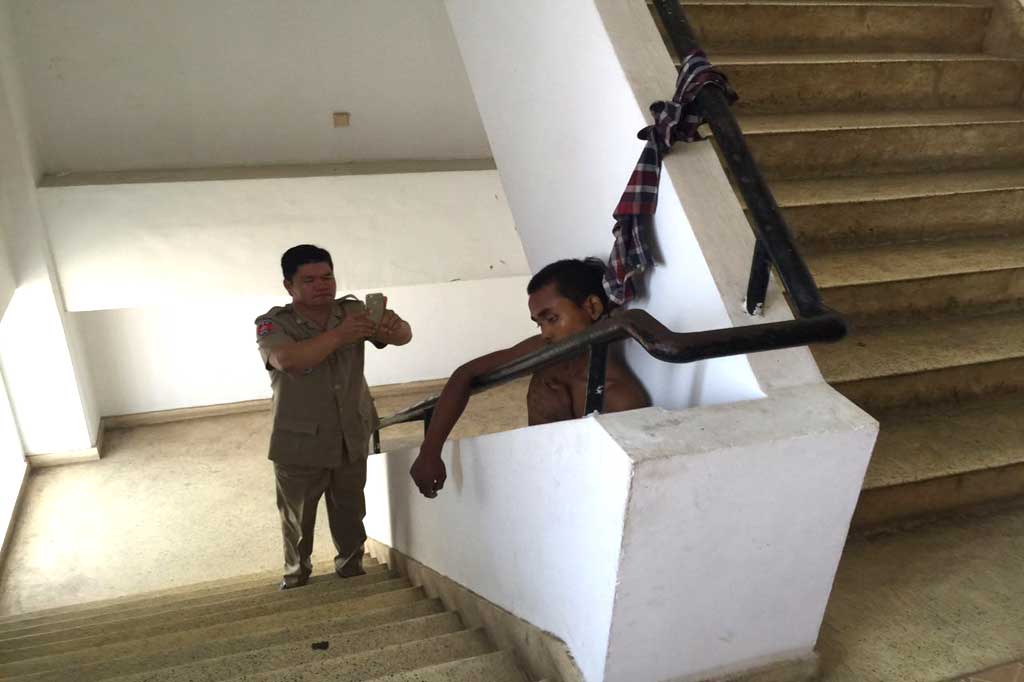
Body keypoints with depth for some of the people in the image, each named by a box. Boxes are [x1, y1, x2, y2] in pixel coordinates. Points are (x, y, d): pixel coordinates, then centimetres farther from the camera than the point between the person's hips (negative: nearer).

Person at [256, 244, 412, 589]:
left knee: (350, 515, 19)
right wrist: (339, 334, -44)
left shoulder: (354, 311, -5)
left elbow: (403, 337, -13)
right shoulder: (273, 323, -14)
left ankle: (352, 570, 40)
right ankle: (296, 578, 39)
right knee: (297, 519, 15)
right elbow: (288, 359, -34)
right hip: (300, 443, -2)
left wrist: (394, 325, -37)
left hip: (352, 438, 3)